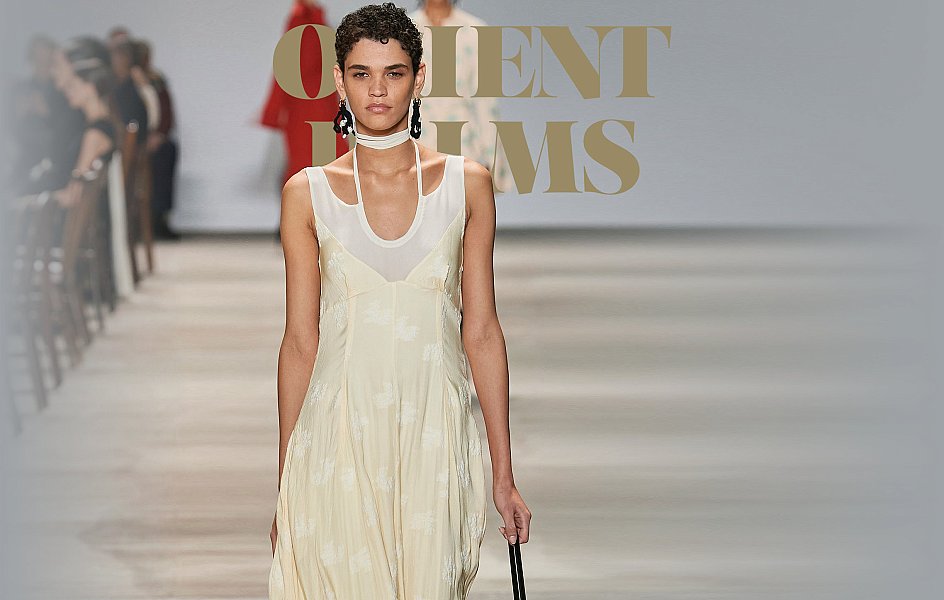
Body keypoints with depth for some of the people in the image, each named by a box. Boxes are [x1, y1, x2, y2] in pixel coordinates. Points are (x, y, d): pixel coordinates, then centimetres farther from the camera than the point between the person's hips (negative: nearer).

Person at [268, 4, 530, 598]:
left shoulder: (467, 183, 2)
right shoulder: (308, 192, 1)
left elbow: (481, 333, 4)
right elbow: (301, 341, 4)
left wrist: (504, 475, 2)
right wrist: (285, 482, 4)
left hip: (436, 437, 1)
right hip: (339, 435, 0)